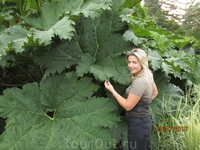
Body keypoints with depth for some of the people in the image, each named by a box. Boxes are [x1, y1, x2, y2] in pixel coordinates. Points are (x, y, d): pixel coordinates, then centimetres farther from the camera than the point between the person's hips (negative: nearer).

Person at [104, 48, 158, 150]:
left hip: (137, 124, -10)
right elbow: (155, 93, 22)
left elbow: (128, 106, -22)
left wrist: (112, 91, -15)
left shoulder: (139, 82, -26)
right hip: (145, 120, 10)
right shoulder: (148, 76, 4)